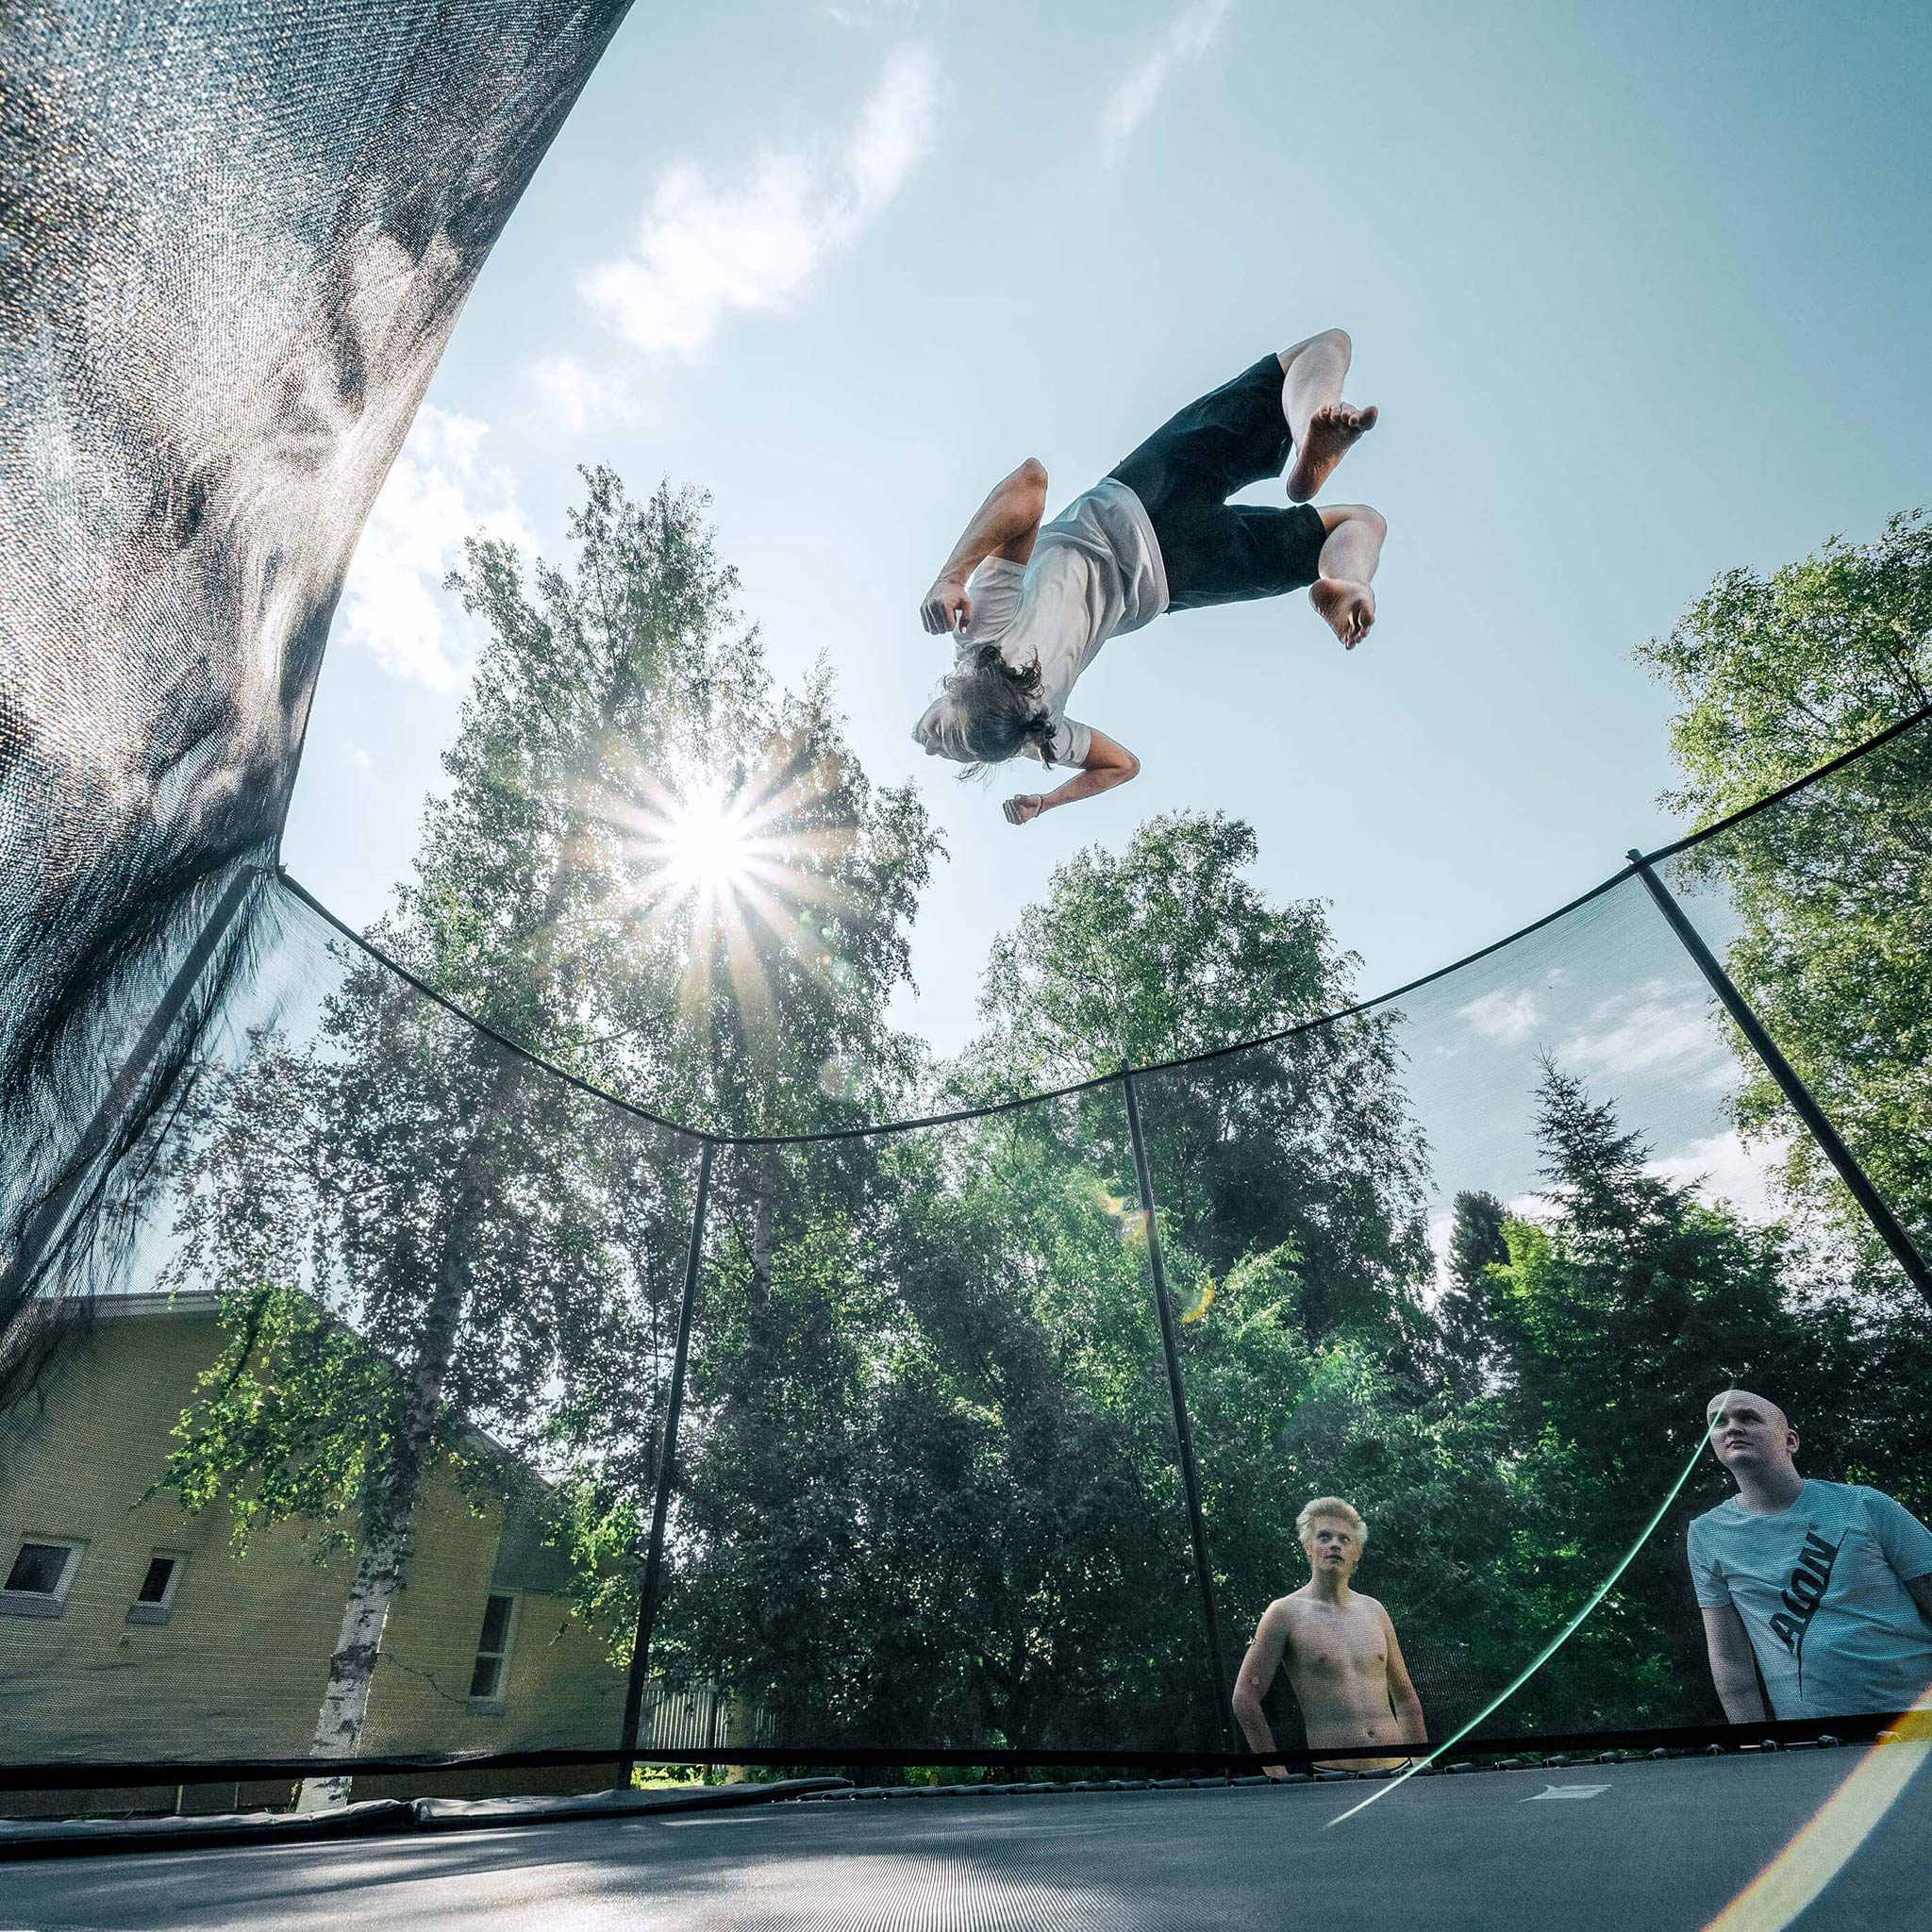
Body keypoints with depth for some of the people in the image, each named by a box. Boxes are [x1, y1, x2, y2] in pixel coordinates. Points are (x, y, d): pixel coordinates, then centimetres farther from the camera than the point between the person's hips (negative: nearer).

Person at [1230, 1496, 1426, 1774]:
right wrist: (1278, 1775, -6)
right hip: (1332, 1776, -4)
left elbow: (1406, 1699, 20)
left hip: (1398, 1767, 4)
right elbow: (1244, 1698, -6)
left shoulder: (1374, 1611, 11)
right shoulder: (1285, 1612, -5)